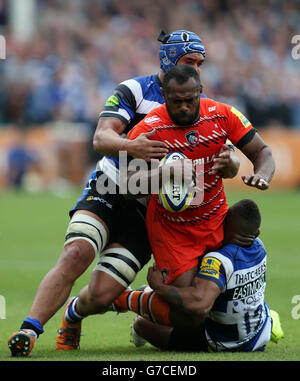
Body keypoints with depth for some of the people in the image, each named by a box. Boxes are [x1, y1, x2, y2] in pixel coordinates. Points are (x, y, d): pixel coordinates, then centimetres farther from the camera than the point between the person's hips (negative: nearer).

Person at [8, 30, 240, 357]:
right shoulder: (134, 91, -2)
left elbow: (231, 164, 3)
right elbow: (101, 138, -15)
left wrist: (228, 162, -23)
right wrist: (131, 146, -38)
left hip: (147, 214, 2)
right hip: (107, 195, -2)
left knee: (101, 296, -9)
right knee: (75, 255, -30)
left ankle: (73, 313, 26)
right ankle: (29, 330, -28)